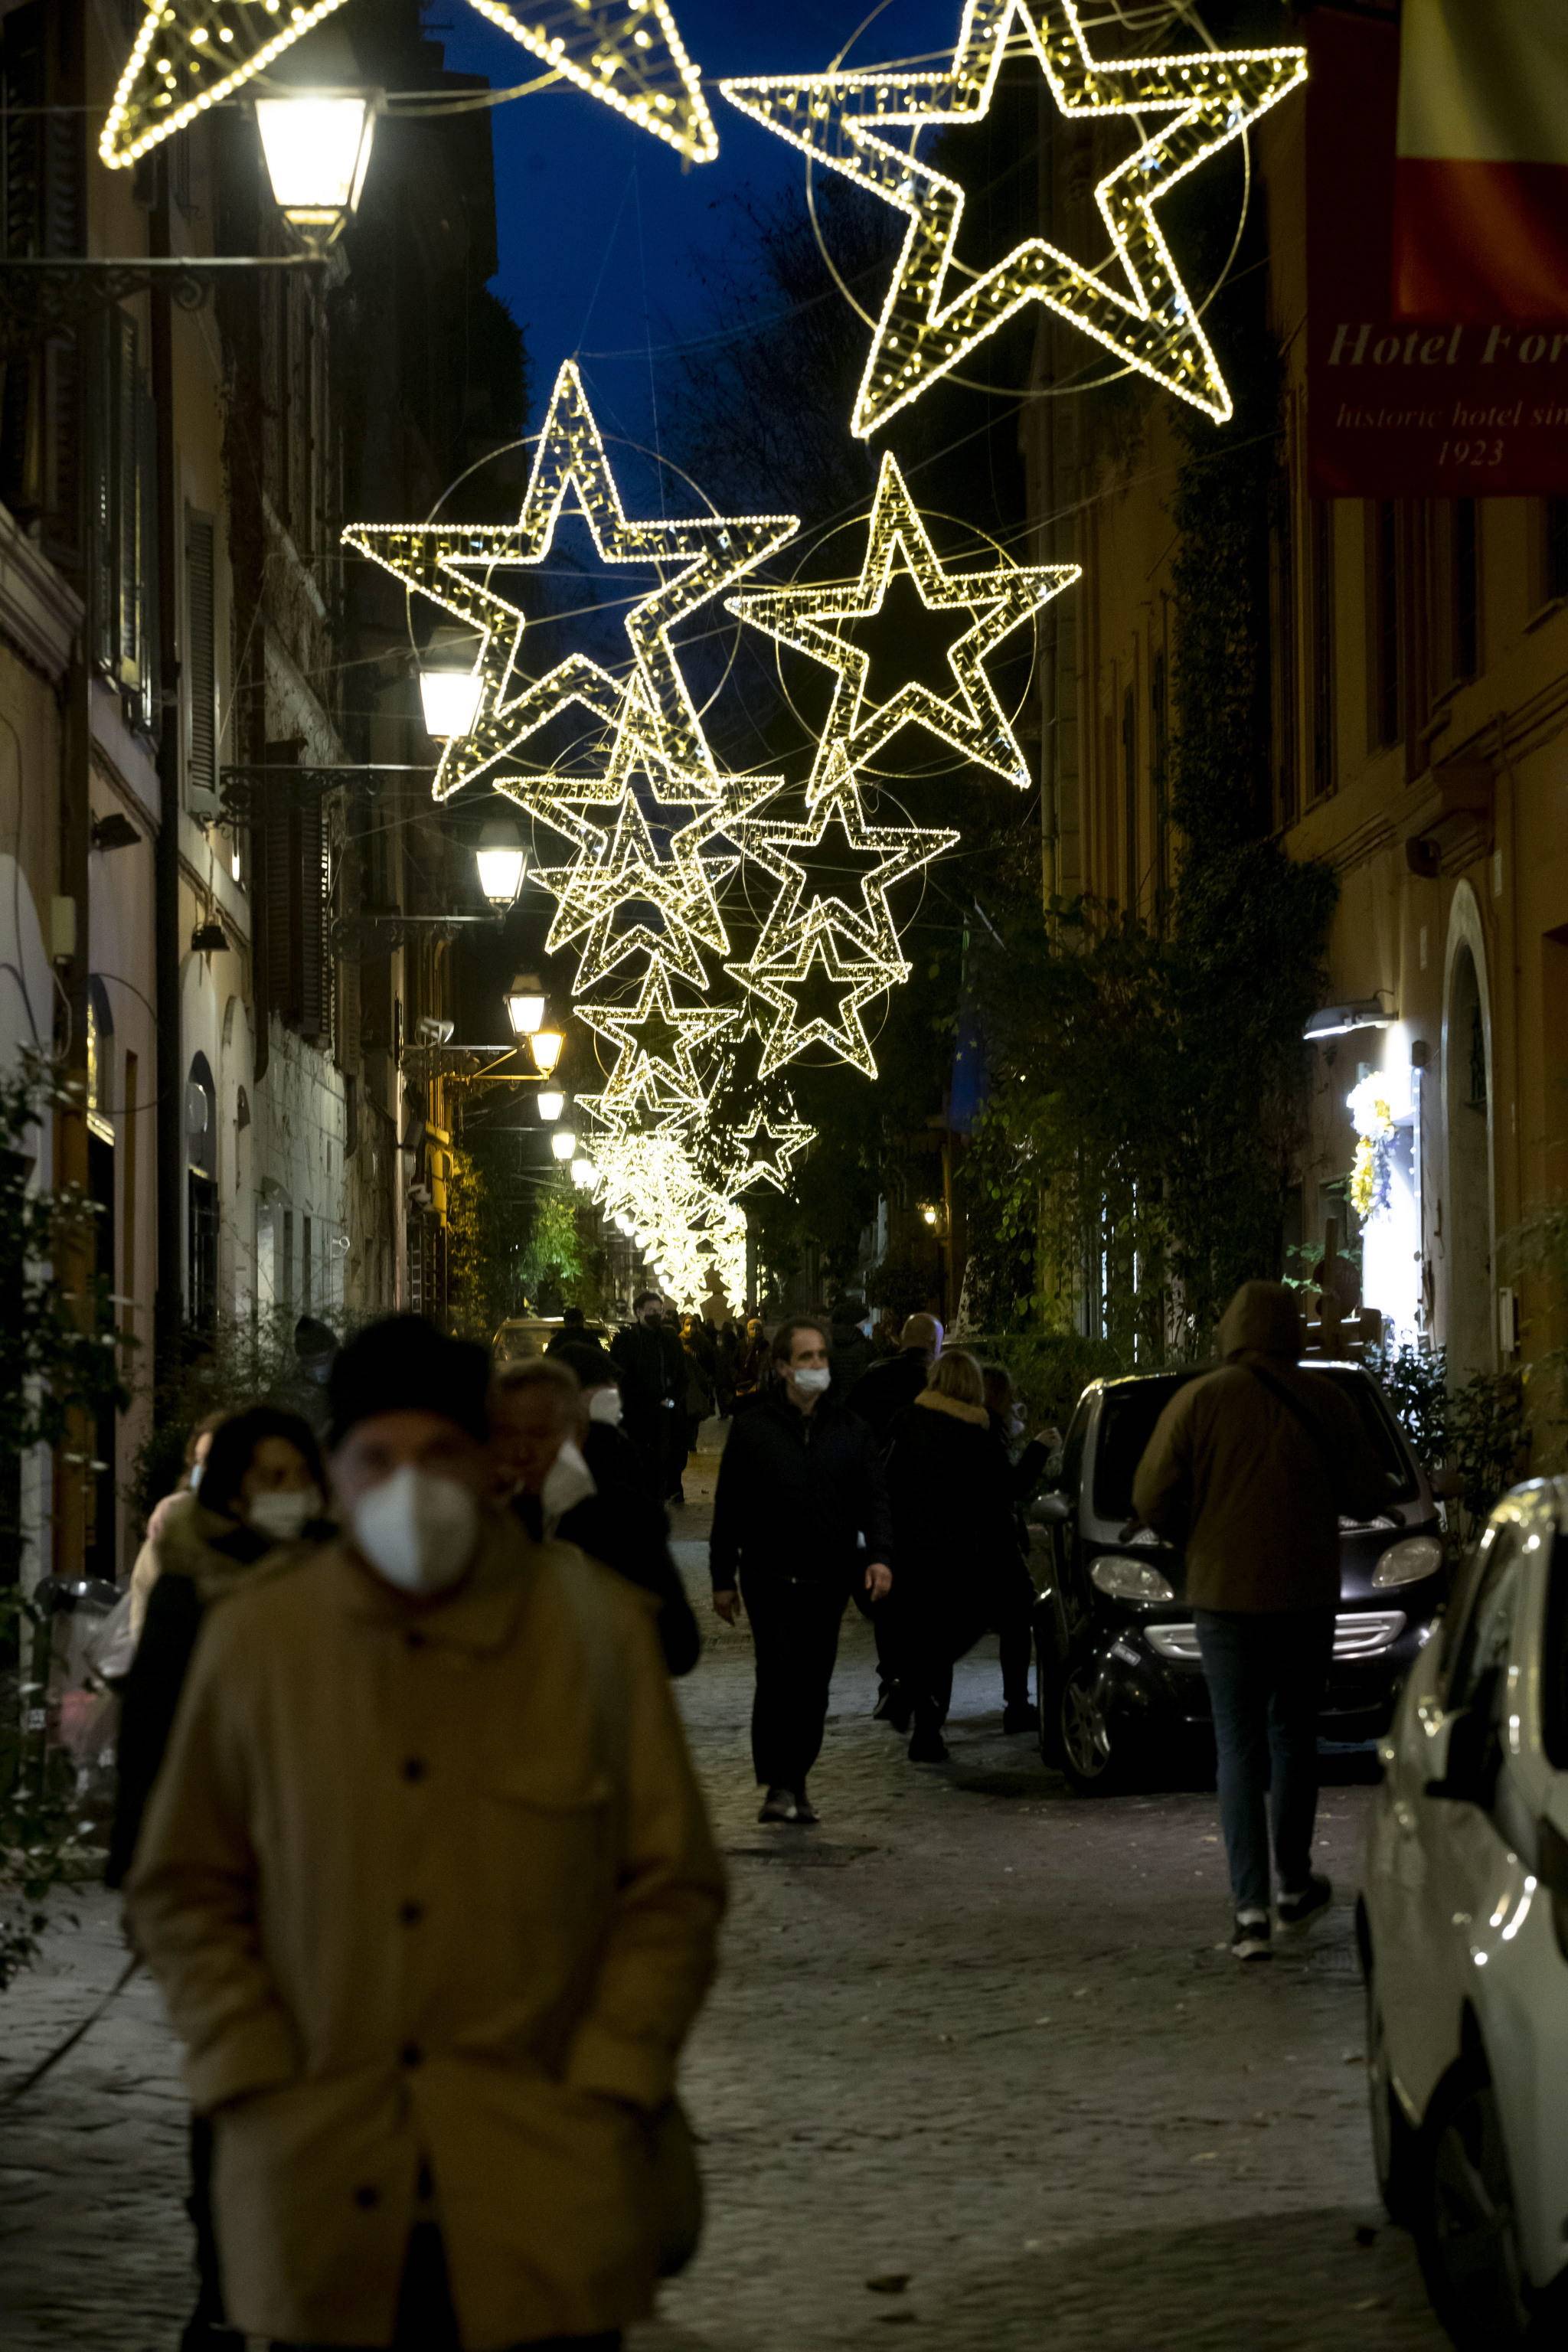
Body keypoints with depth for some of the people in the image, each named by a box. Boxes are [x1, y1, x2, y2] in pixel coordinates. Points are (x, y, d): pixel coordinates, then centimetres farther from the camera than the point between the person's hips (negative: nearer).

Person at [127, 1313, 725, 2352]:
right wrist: (254, 2085, -1)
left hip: (549, 2190, -1)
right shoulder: (256, 1638, 3)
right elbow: (184, 1890, 10)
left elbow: (674, 1887, 4)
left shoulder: (595, 1626, 0)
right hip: (323, 2192, 1)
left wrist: (605, 2091, -5)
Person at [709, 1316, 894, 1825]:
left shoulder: (850, 1430, 10)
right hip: (770, 1577, -3)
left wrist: (880, 1555, -9)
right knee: (779, 1676, -13)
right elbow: (728, 1509, 5)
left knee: (814, 1686, 7)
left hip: (827, 1579, 3)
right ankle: (778, 1784, -11)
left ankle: (796, 1782, 17)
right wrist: (723, 1578, 4)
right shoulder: (752, 1429, 3)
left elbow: (872, 1497, 8)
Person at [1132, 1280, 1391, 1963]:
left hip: (1226, 1595, -1)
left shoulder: (1199, 1402, -7)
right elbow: (1367, 1496, 1)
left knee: (1240, 1748, 2)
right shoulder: (1324, 1403, -3)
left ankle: (1251, 1909, -6)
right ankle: (1294, 1885, 26)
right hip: (1306, 1594, 2)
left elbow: (1152, 1501, -8)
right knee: (1293, 1735, 17)